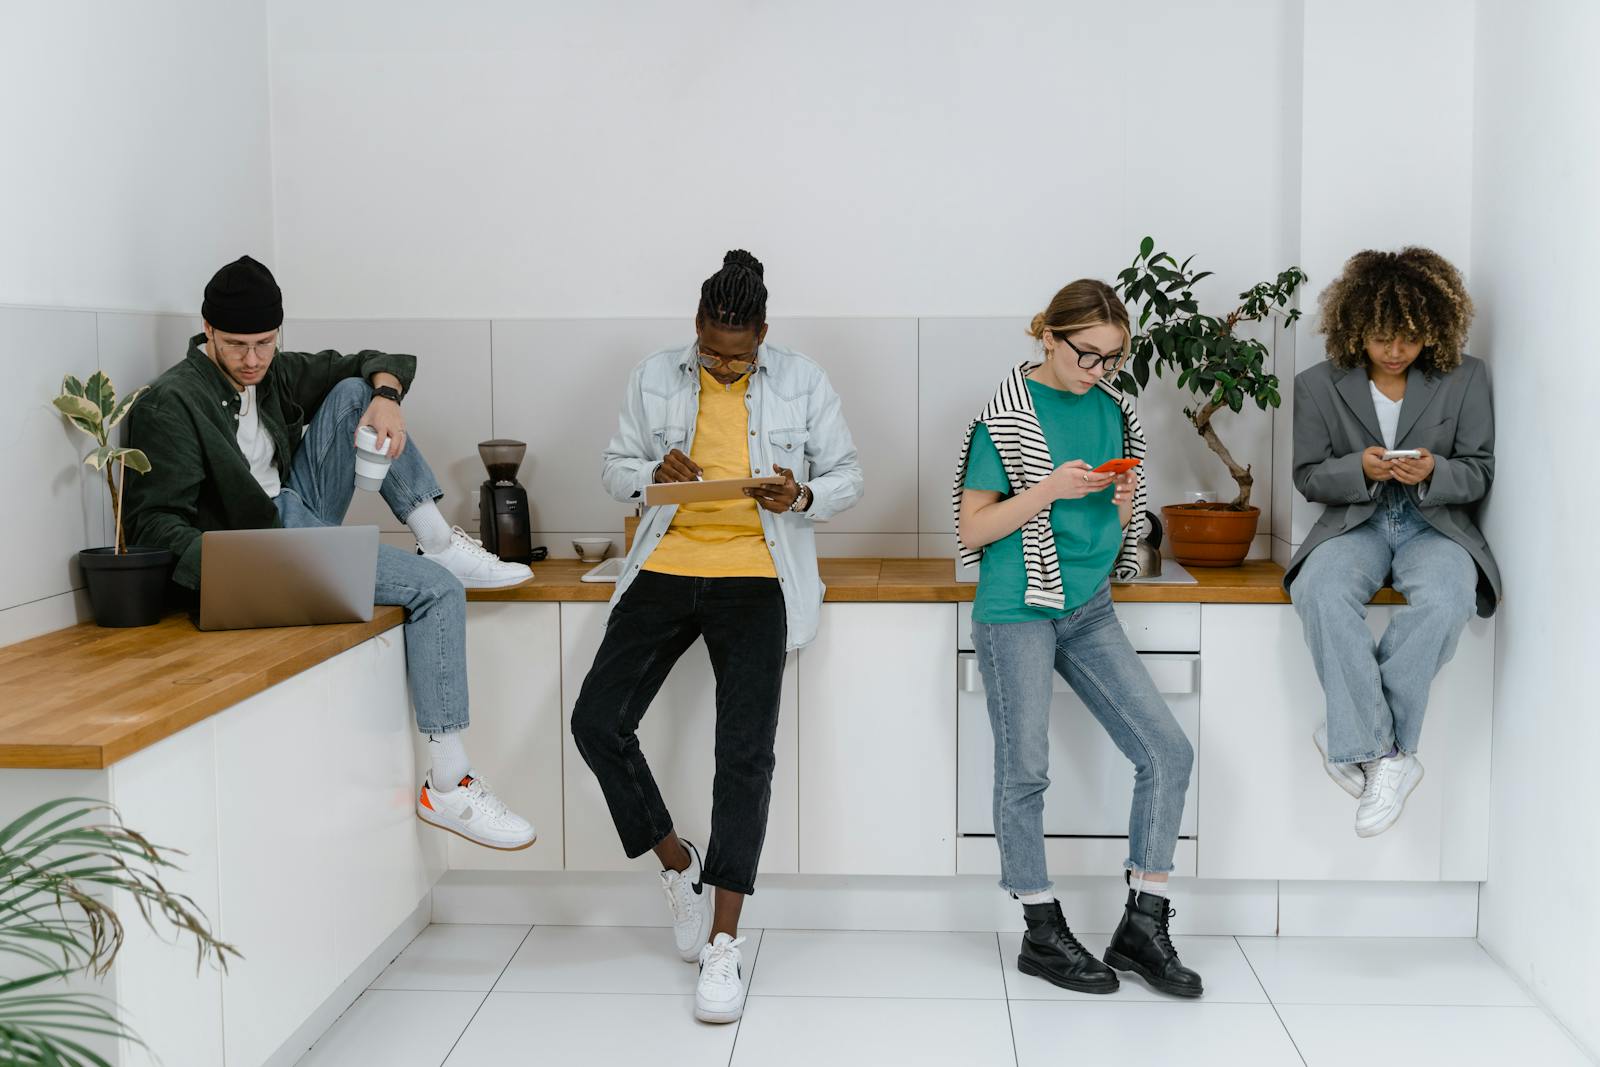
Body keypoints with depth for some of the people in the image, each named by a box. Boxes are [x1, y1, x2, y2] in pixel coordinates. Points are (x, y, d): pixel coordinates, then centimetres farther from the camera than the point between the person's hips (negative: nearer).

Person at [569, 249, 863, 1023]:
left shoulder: (802, 384, 3)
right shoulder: (654, 379, 6)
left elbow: (847, 478, 8)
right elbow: (615, 470, 11)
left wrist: (804, 496, -15)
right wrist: (654, 473, -12)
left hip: (754, 577, -2)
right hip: (666, 568, 3)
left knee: (744, 752, -10)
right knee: (597, 721, -9)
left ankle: (723, 945, -3)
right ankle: (678, 864, 14)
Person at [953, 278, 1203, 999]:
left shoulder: (1111, 410, 9)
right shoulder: (1008, 416, -8)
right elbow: (972, 530, -8)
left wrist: (1123, 503, -7)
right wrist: (1049, 489, -19)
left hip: (1089, 609, 6)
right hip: (1016, 614, -6)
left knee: (1167, 751, -1)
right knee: (1025, 772, 1)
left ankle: (1143, 925, 9)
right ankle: (1043, 935, 16)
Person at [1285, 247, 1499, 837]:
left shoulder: (1466, 377, 3)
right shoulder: (1318, 385, 3)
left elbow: (1479, 475, 4)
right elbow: (1308, 476, 6)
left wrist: (1434, 472, -19)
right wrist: (1360, 468, -16)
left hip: (1436, 523, 0)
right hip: (1354, 522, 0)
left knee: (1446, 600, -36)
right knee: (1318, 591, -35)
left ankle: (1354, 741, -24)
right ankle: (1385, 754, -28)